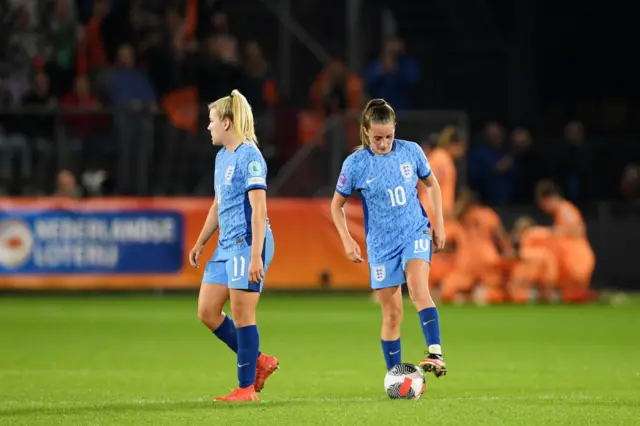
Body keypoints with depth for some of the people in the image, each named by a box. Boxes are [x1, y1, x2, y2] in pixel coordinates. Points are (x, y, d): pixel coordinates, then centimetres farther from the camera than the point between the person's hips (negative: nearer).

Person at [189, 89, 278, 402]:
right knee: (207, 311, 7)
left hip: (247, 244, -10)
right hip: (226, 246, 10)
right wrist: (200, 243, 25)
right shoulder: (222, 156, 15)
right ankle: (258, 362, 18)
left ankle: (247, 387, 3)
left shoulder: (249, 157, -14)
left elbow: (259, 209, -18)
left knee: (242, 314, -5)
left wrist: (256, 256, -23)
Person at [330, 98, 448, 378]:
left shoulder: (411, 152, -4)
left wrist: (439, 223, 7)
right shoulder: (355, 164, -8)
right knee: (392, 314, 2)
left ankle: (436, 355, -35)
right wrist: (347, 240, -7)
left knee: (418, 288, -28)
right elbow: (337, 205, 4)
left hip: (416, 233, 0)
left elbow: (432, 184, 13)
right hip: (381, 245, 0)